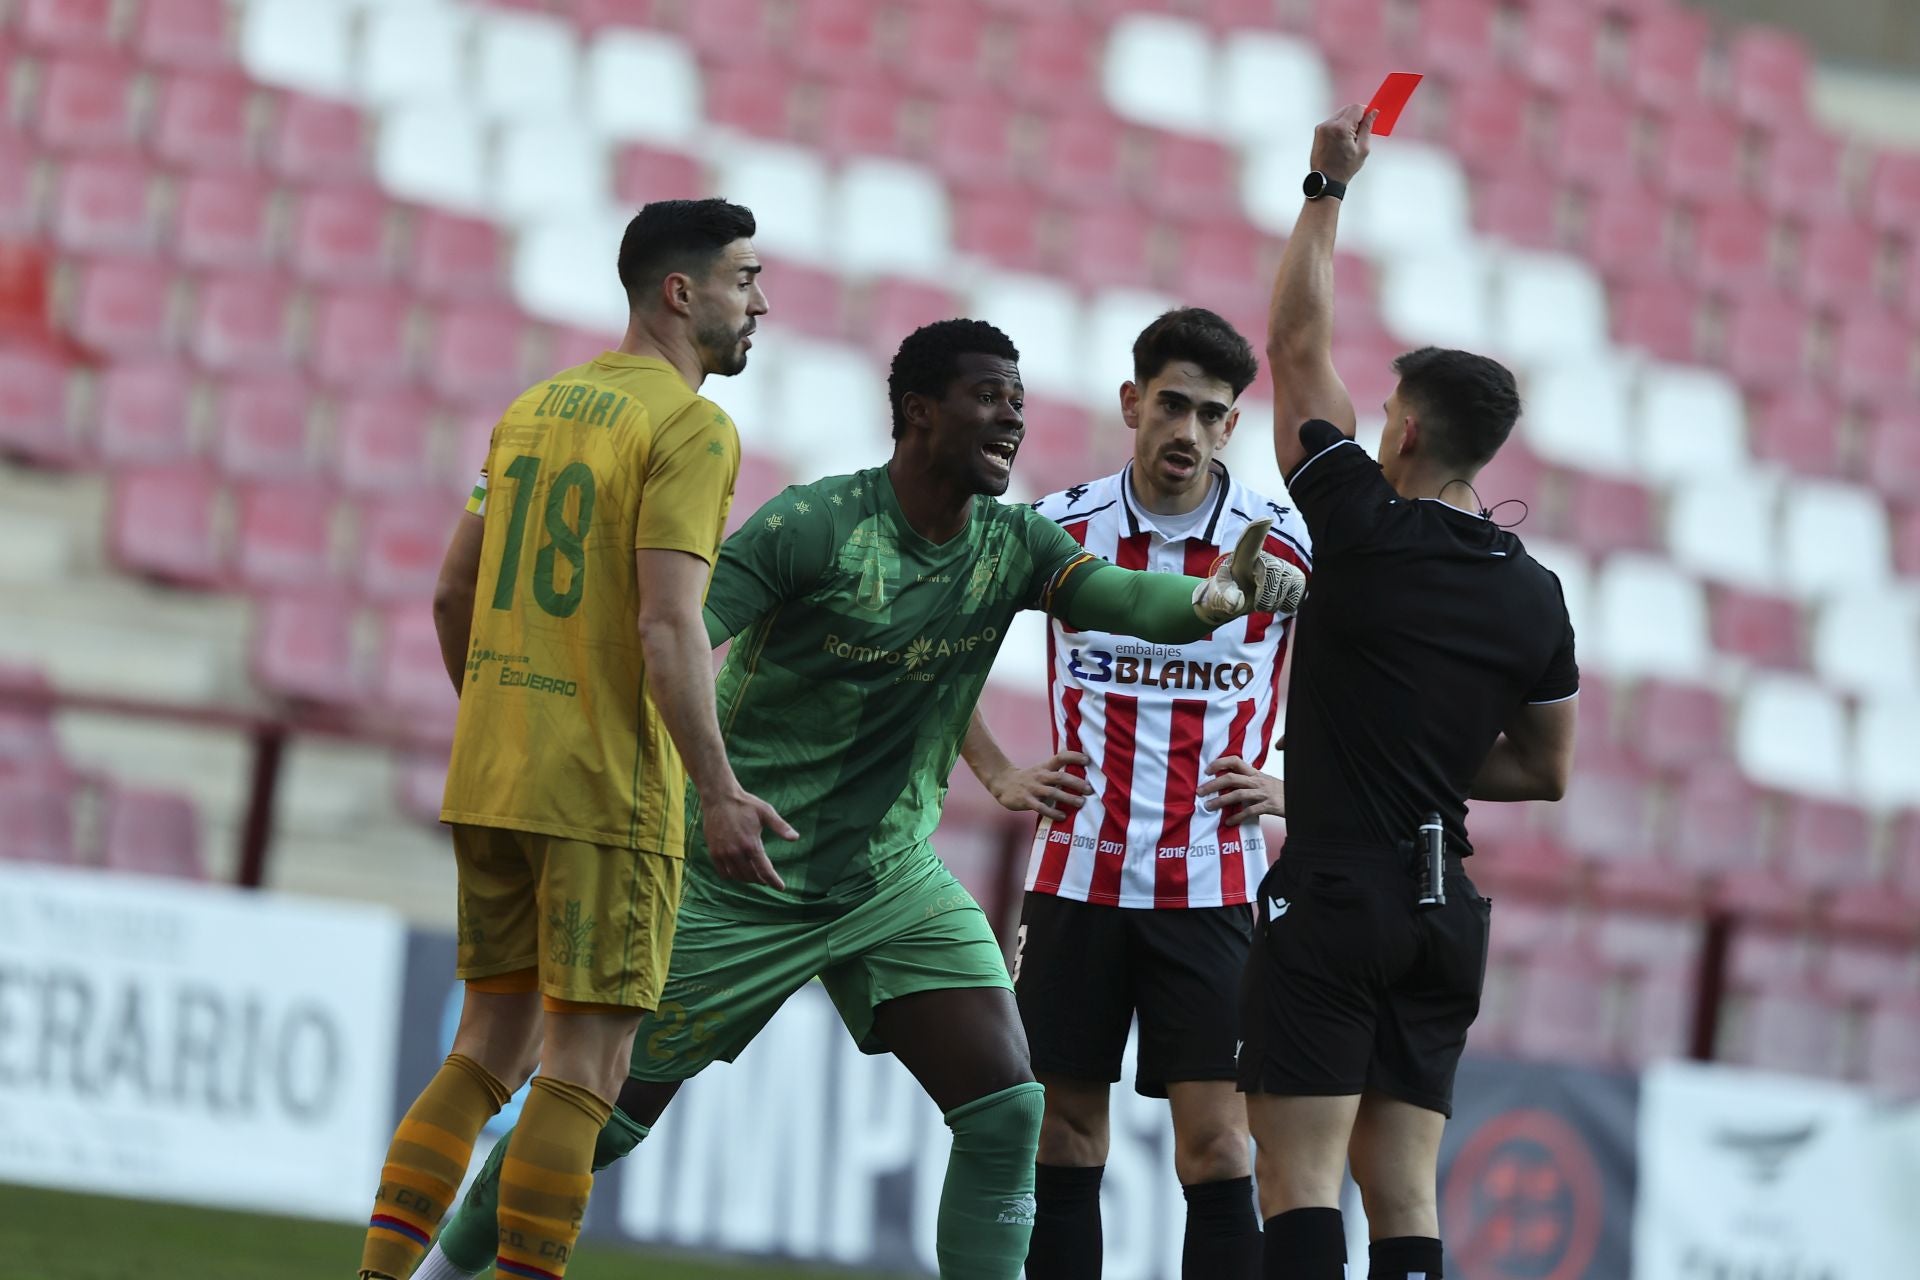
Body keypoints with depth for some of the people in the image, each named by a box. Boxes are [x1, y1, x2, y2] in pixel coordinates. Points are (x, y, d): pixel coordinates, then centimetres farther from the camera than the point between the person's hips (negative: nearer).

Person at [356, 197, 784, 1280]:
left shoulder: (533, 408, 15)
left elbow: (453, 594, 19)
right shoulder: (691, 427, -9)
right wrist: (719, 791, -19)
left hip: (491, 779, 8)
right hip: (610, 788, -8)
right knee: (585, 1070, -4)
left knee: (489, 1054, 14)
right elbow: (668, 625, -19)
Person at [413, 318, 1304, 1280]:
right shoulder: (818, 524, -17)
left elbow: (1121, 597, -16)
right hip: (742, 879, -5)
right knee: (607, 1114, 2)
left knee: (1006, 1109, -10)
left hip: (894, 877, 5)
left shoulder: (1013, 547, 0)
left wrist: (1218, 594, -37)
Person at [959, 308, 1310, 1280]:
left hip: (1211, 885, -2)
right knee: (1066, 1128, 4)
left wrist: (1295, 785, 0)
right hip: (1077, 872, 2)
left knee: (1214, 1143, -7)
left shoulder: (1284, 544, -3)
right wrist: (999, 777, 8)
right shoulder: (1060, 527, 1)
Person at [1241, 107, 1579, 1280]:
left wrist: (1328, 187, 12)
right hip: (1445, 909, 6)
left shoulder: (1366, 528, -8)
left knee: (1301, 1185, -10)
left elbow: (1299, 346, 3)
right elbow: (1548, 772, 16)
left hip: (1334, 894, -6)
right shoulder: (1534, 597, 7)